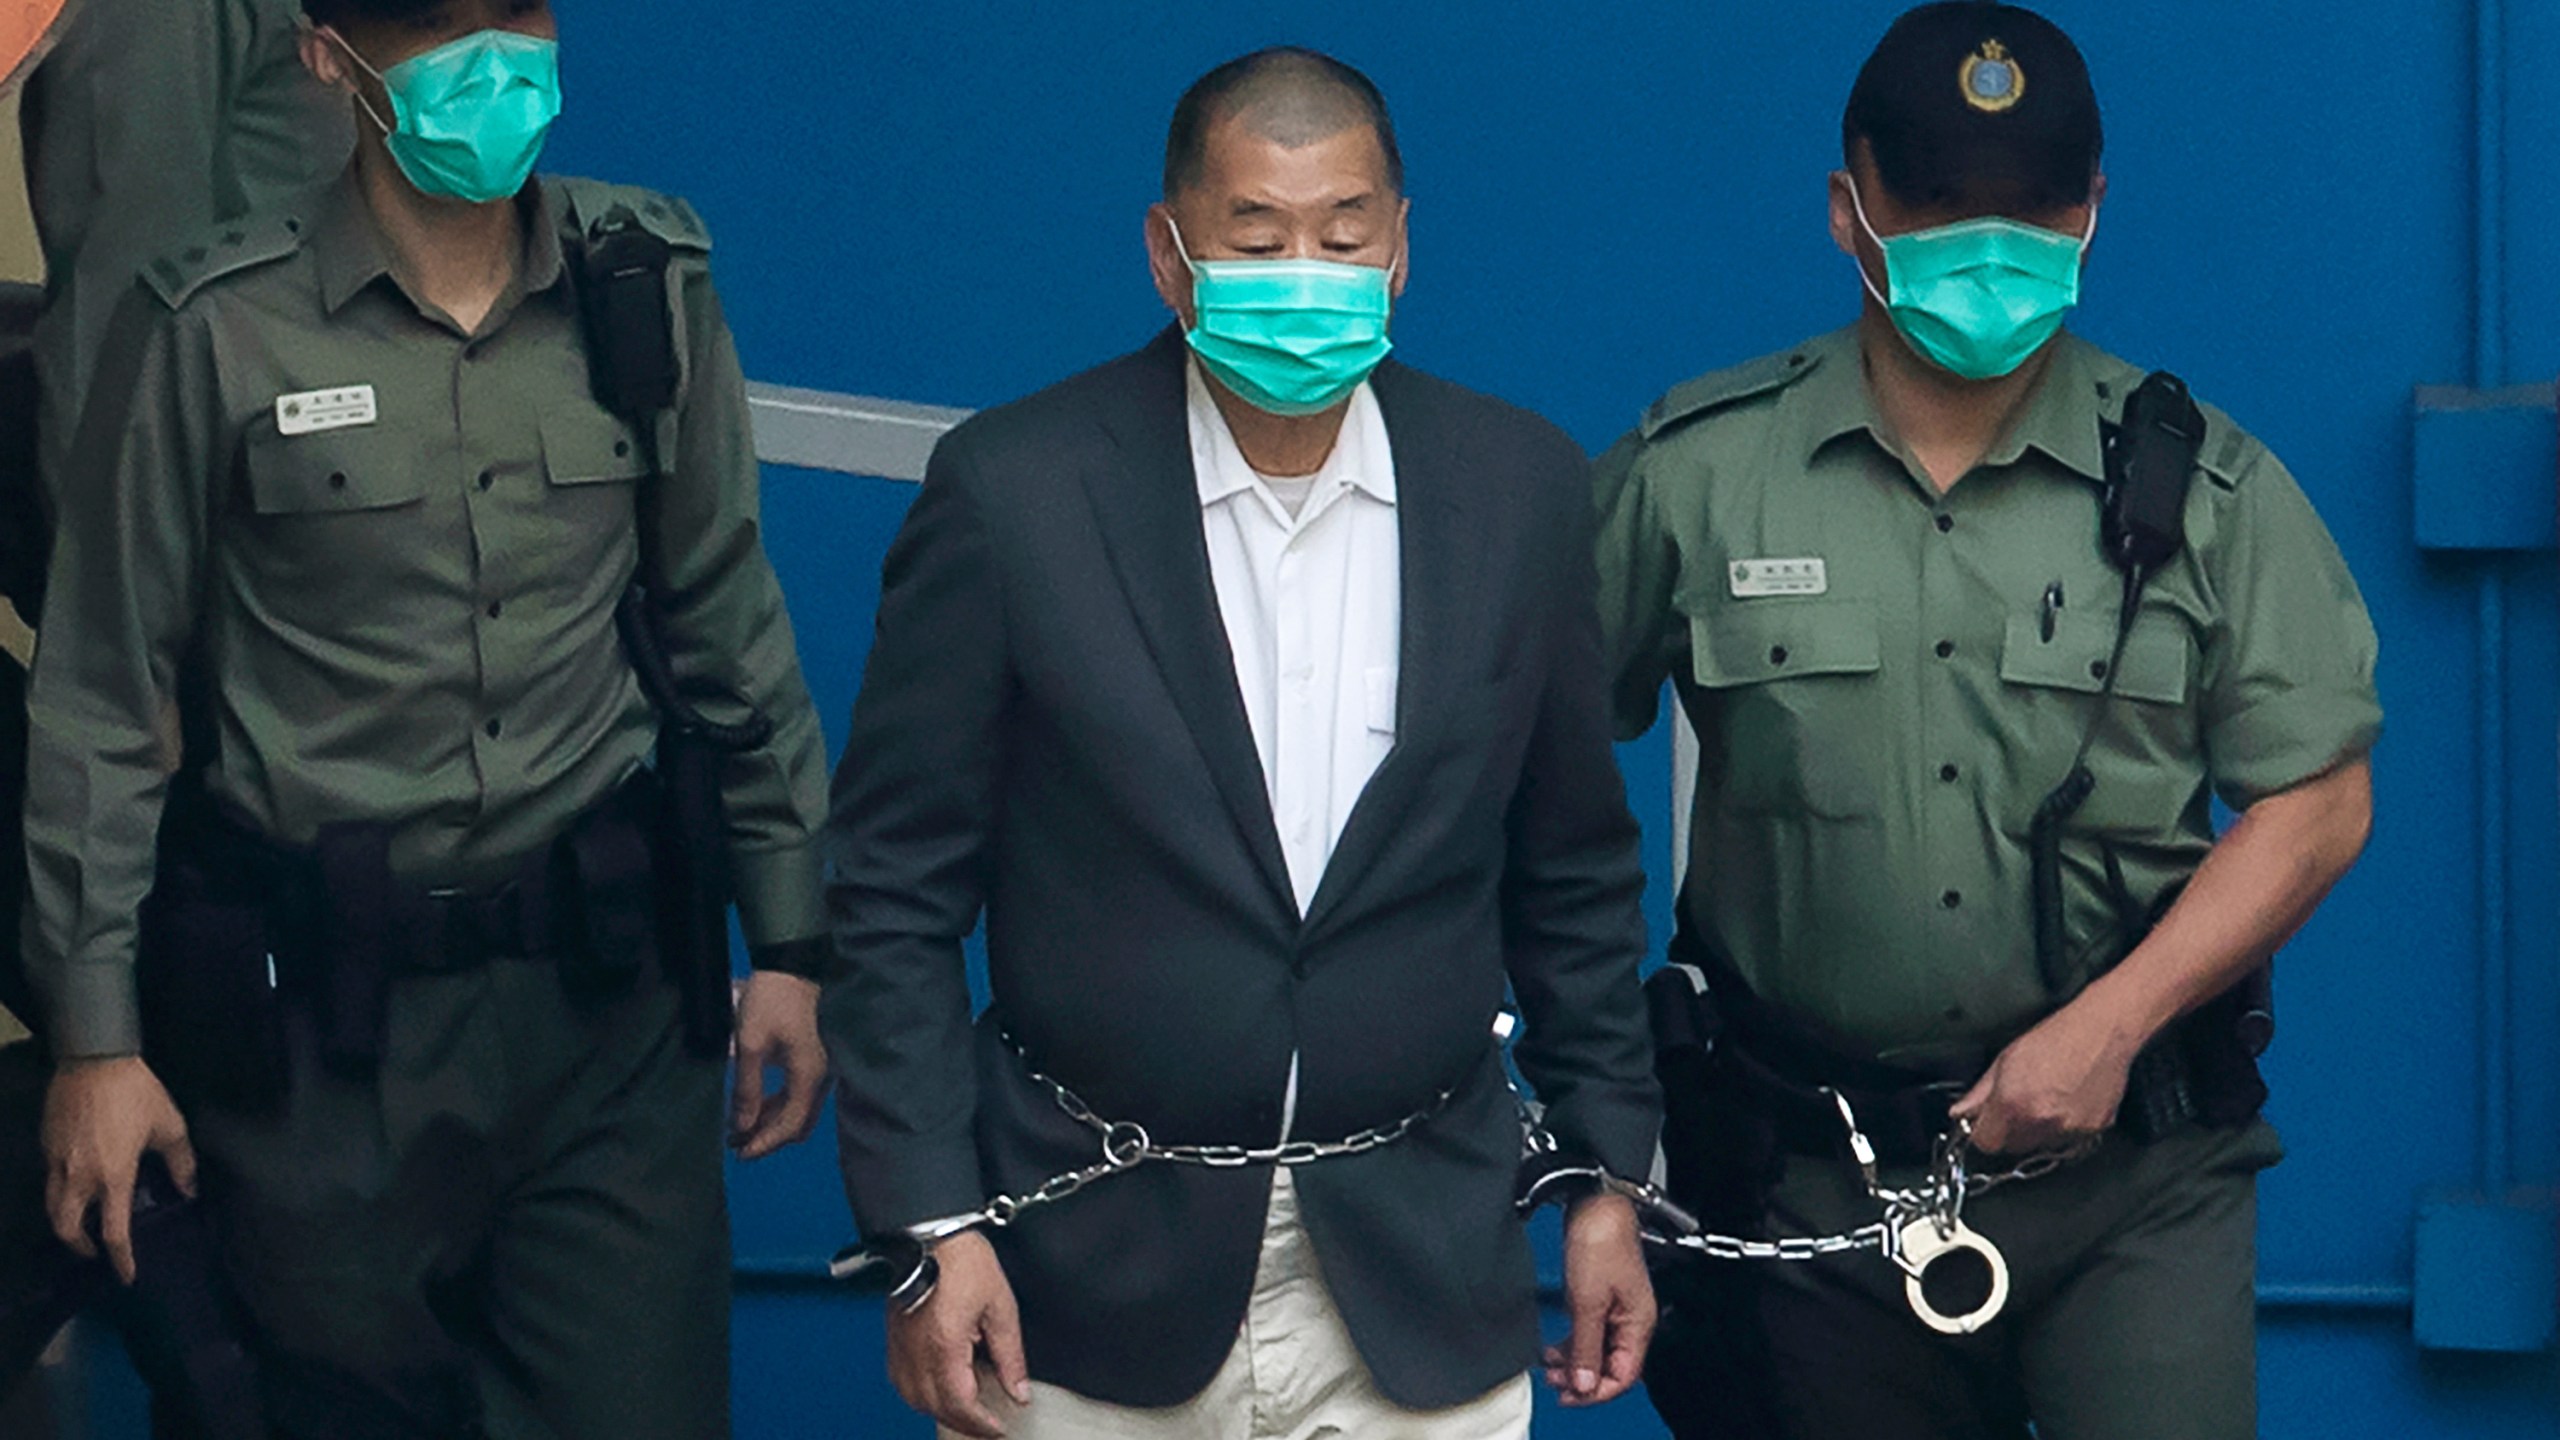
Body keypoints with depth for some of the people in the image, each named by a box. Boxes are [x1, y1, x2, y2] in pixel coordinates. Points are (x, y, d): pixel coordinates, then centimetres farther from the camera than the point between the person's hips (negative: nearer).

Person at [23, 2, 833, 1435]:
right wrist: (95, 1035, -3)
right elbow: (101, 703, -1)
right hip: (323, 1006, -2)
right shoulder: (217, 327, -6)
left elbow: (728, 622, 11)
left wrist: (789, 938, 10)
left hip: (604, 990, 2)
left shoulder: (648, 281, 2)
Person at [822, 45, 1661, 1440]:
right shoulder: (1013, 490, -7)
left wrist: (1609, 1174, 10)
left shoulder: (1518, 489, 1)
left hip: (1418, 1283, 2)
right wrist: (927, 1223, -8)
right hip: (1083, 1286, -2)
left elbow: (1572, 876, 10)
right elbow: (896, 886, -4)